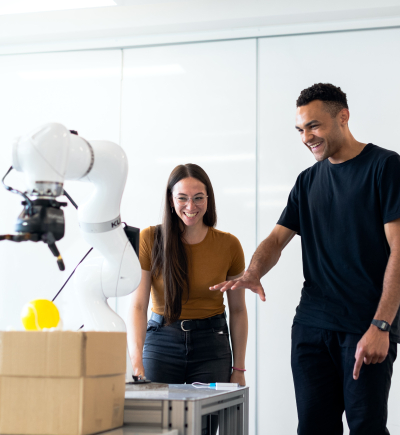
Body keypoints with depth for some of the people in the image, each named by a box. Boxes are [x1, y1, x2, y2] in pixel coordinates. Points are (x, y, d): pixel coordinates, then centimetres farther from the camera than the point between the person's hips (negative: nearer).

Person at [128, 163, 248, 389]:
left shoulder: (229, 244, -2)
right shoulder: (150, 239, -6)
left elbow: (238, 310, 6)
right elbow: (138, 305, -10)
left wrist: (239, 368, 4)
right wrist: (136, 361, -23)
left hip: (212, 345, 1)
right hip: (161, 343, -1)